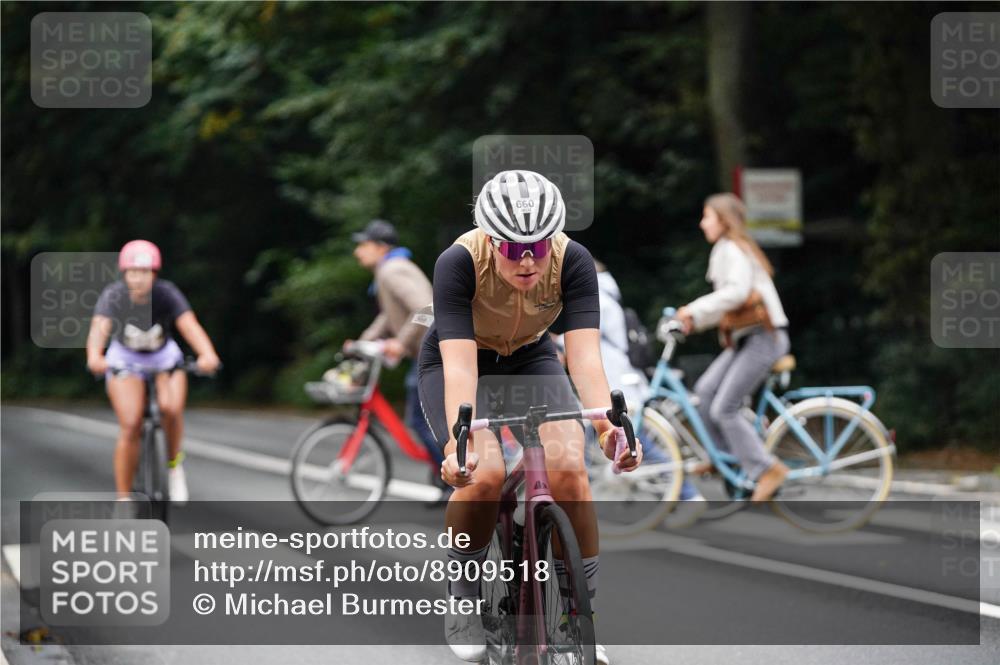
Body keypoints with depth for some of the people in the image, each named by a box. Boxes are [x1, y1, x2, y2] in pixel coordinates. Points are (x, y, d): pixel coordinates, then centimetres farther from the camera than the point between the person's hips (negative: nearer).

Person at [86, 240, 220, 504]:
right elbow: (99, 328, -41)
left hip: (164, 357, 0)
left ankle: (174, 464, 1)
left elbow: (190, 325, -40)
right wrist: (94, 356, -63)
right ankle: (123, 501, -3)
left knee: (171, 408, -27)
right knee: (130, 428, -14)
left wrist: (207, 355, -60)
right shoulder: (113, 295, -26)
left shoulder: (167, 294, -26)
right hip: (125, 360, 0)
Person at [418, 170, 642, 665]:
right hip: (455, 363, -2)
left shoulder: (573, 262, -27)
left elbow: (585, 356, -33)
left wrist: (606, 424, -50)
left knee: (568, 470, -23)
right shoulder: (459, 263, -33)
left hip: (531, 362, 2)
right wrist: (457, 440, -55)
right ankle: (463, 596, -3)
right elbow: (459, 365, -40)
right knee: (484, 474, -28)